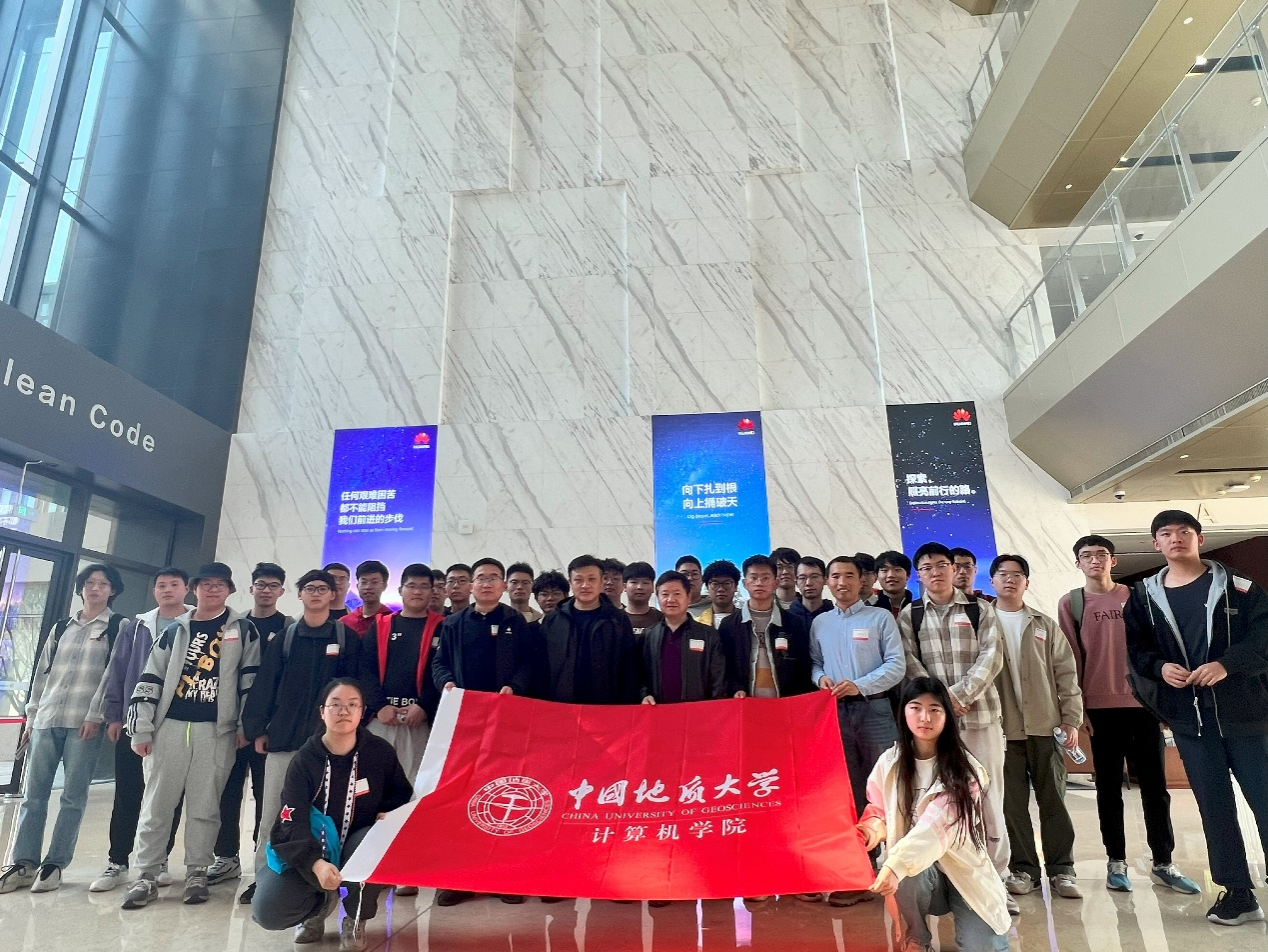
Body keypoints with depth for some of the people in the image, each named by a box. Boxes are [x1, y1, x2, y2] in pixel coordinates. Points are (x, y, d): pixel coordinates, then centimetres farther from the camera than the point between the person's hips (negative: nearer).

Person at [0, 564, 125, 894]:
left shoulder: (117, 626, 2)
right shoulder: (62, 627, 17)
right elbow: (42, 672, 17)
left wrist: (95, 715, -12)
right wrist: (31, 716, 12)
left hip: (85, 721, -4)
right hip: (46, 719, 5)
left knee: (73, 795, -1)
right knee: (34, 793, 5)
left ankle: (54, 864, 7)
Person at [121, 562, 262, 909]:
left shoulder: (243, 629, 3)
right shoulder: (175, 630, 9)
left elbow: (250, 679, 1)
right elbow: (151, 679, 8)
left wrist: (245, 725, -3)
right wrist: (142, 728, 2)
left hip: (217, 729, -2)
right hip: (170, 726, 2)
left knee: (205, 806, 5)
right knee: (157, 803, 4)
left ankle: (196, 874, 16)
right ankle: (146, 876, 15)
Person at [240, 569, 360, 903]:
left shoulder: (347, 638, 2)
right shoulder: (284, 638, 8)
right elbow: (265, 684, 6)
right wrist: (257, 729, 1)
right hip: (284, 735, 2)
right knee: (273, 807, 5)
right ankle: (263, 875, 16)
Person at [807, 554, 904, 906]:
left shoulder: (880, 617, 1)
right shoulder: (819, 623, 11)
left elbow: (897, 665, -6)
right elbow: (814, 662, 14)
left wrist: (859, 685, -17)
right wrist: (820, 677, -9)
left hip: (874, 709, -3)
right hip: (835, 712, 3)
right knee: (848, 791, 9)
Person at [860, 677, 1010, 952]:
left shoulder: (963, 767, -16)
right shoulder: (890, 761, -6)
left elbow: (936, 826, -29)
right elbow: (876, 808, 6)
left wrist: (896, 866, -42)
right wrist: (875, 828, -19)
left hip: (961, 866, -1)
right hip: (915, 869, 1)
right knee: (908, 874, -32)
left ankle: (958, 909, 17)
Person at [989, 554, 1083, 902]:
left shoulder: (1045, 625, 10)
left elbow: (1066, 674, 7)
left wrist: (1071, 719, -1)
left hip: (1045, 725, 1)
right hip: (1002, 728, -1)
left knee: (1053, 799, 5)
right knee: (1013, 803, 4)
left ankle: (1061, 869, 16)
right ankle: (1023, 869, 15)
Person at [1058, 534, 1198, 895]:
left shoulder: (1135, 597, 8)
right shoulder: (1070, 603, 1)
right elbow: (1070, 659, 0)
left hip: (1143, 703, 2)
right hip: (1100, 707, -2)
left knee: (1155, 784, 6)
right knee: (1109, 786, 6)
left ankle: (1163, 863, 18)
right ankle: (1116, 861, 16)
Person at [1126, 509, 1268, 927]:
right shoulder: (1144, 596, 7)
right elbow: (1137, 649, 9)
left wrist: (1227, 663, -20)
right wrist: (1160, 668, -10)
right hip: (1189, 716, 2)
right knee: (1214, 806, 8)